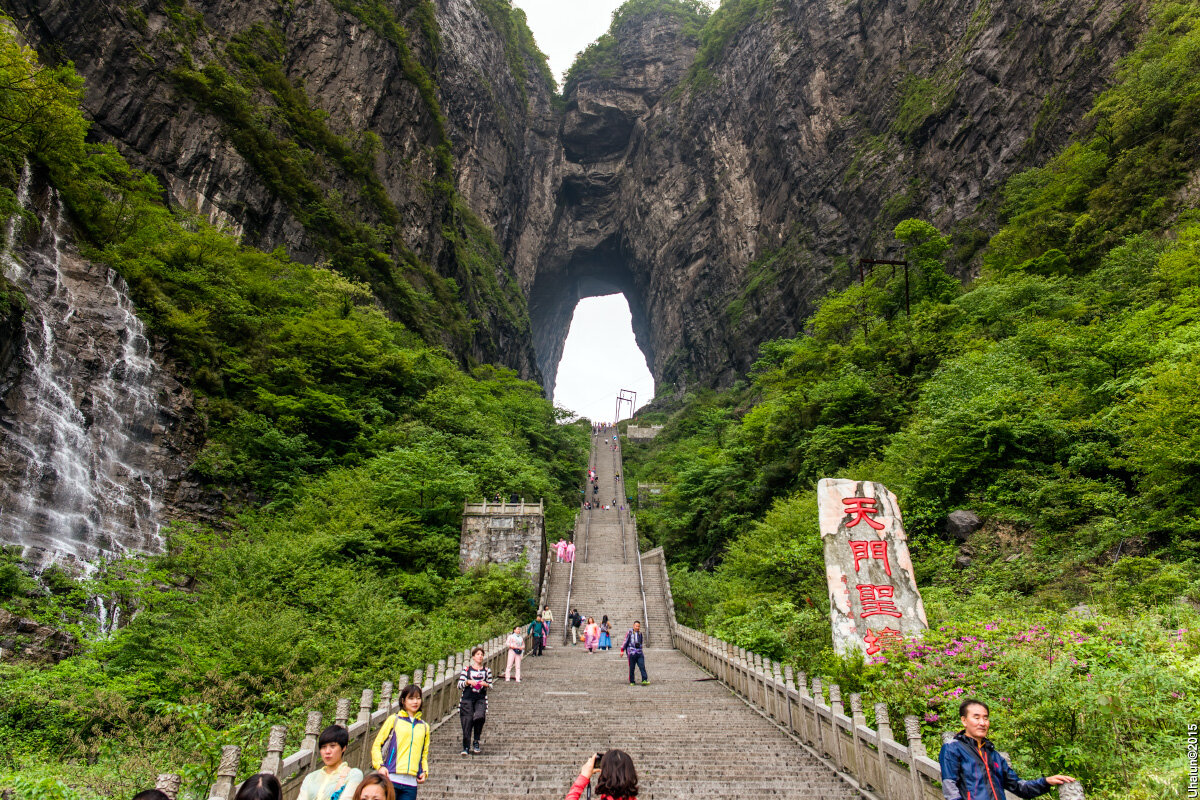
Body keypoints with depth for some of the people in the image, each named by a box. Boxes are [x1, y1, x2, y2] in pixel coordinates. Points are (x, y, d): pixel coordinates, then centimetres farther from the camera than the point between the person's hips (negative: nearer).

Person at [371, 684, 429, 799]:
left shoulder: (424, 726, 17)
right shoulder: (393, 720, 6)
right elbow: (376, 745, 5)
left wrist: (424, 771, 7)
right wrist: (379, 766, -9)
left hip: (411, 783, 3)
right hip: (390, 778, -3)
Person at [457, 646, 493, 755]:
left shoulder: (487, 670, 12)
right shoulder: (466, 668, 7)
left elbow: (490, 685, 17)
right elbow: (459, 684, 5)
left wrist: (486, 684, -4)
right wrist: (468, 682, -13)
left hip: (481, 698, 1)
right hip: (467, 698, 0)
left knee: (479, 717, -22)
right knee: (467, 722, -6)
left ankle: (476, 742, 0)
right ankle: (466, 747, 10)